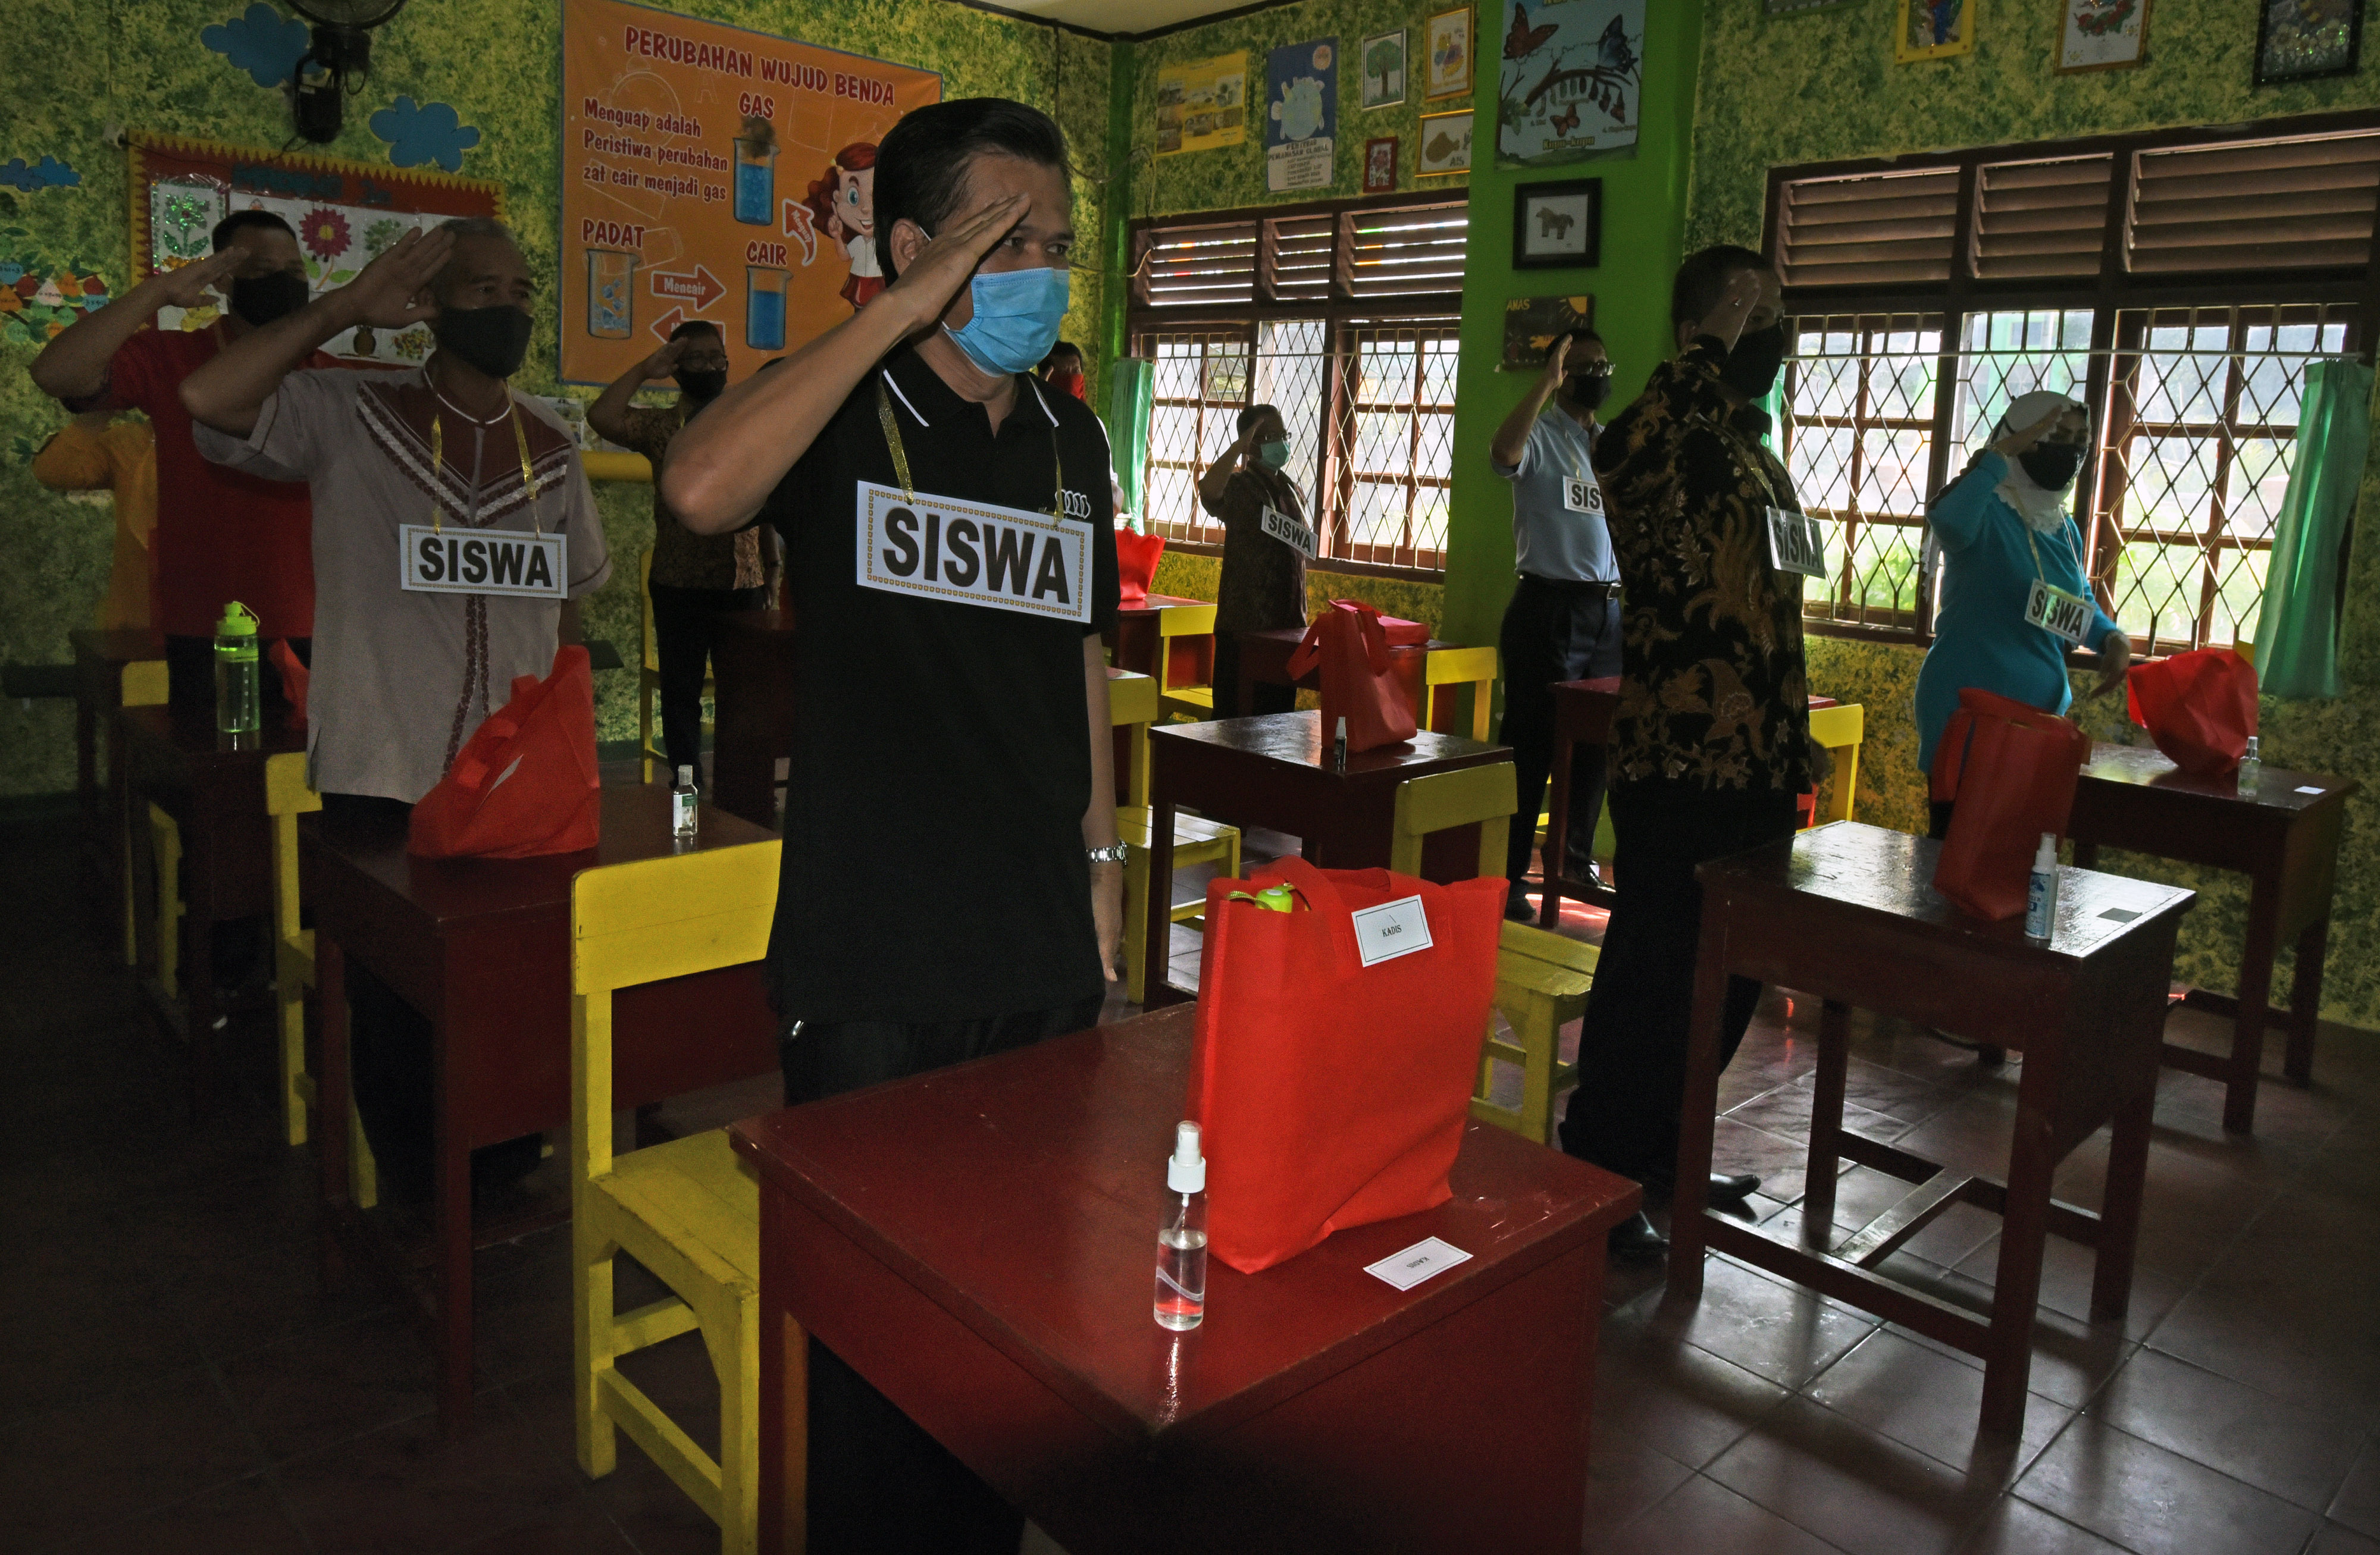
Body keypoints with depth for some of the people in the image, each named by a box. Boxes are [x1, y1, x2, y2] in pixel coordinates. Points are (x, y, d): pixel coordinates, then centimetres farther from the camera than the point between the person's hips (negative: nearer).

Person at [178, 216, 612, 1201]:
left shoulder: (551, 449, 8)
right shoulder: (350, 415, -3)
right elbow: (207, 402, -20)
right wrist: (347, 307, -18)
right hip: (380, 777, -3)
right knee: (391, 1004, 10)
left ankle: (505, 1192, 31)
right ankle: (411, 1206, 29)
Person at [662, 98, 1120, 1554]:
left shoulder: (1072, 436, 9)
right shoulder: (842, 412, -7)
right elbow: (702, 489, -30)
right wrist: (898, 312, -24)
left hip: (1047, 955, 5)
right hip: (874, 961, -5)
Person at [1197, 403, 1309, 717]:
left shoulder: (1292, 490, 16)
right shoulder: (1238, 485, -7)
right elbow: (1208, 491, -32)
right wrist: (1239, 446, -25)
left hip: (1288, 622, 7)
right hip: (1244, 623, -7)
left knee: (1280, 711, 12)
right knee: (1237, 716, -4)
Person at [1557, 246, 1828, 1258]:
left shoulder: (1752, 445, 17)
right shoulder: (1668, 432, -11)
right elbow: (1623, 458, -38)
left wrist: (1790, 746, 22)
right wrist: (1715, 345, -28)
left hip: (1755, 769, 9)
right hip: (1679, 769, -9)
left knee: (1728, 979, 18)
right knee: (1652, 981, 0)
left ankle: (1662, 1154, 34)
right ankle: (1594, 1181, 16)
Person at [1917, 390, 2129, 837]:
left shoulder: (2065, 529, 14)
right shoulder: (1985, 510, -11)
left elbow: (2081, 602, 27)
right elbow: (1946, 521, -37)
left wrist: (2113, 637, 6)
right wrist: (2004, 451, -28)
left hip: (2043, 710, 8)